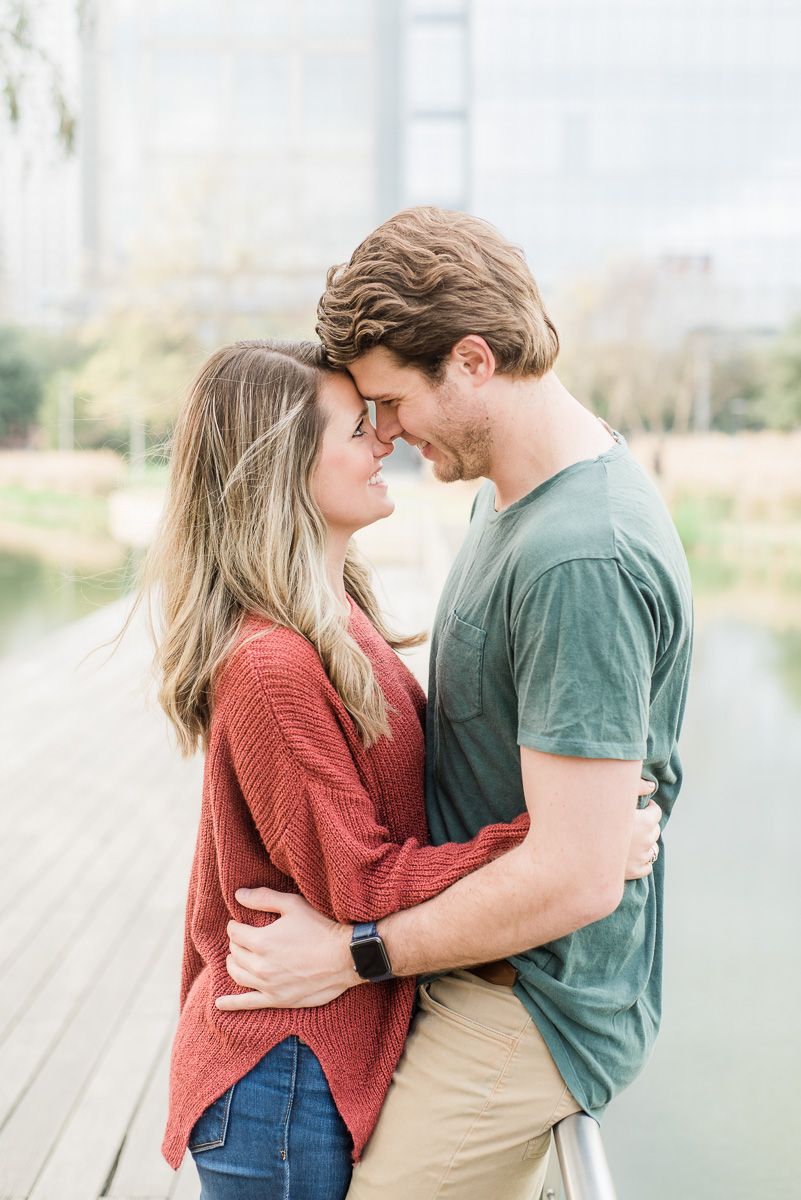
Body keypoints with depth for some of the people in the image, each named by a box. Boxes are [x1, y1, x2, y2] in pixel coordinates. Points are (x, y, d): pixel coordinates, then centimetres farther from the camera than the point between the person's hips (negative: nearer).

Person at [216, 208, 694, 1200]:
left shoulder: (582, 559, -28)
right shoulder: (513, 489, 5)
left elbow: (574, 878, -29)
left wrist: (354, 954, -20)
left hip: (534, 1007, -10)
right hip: (486, 974, 10)